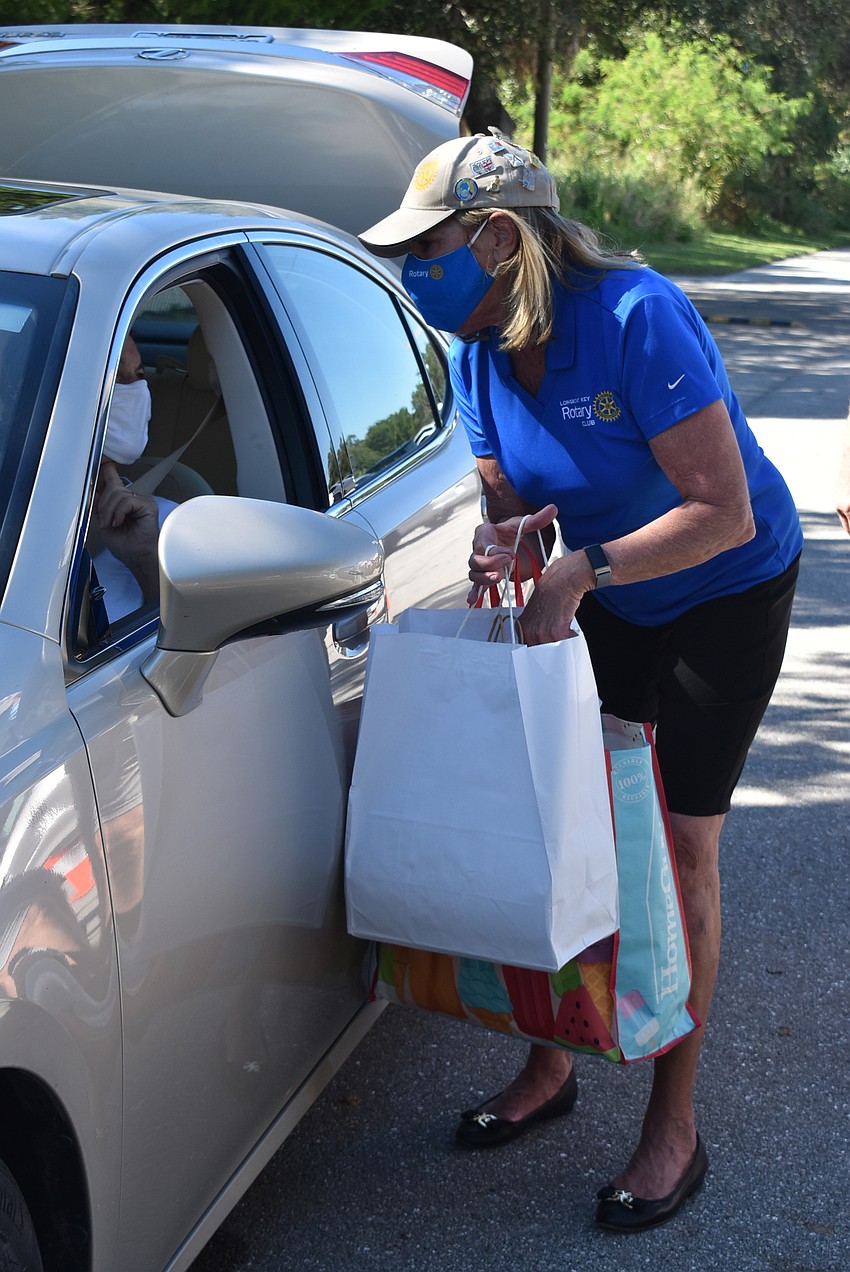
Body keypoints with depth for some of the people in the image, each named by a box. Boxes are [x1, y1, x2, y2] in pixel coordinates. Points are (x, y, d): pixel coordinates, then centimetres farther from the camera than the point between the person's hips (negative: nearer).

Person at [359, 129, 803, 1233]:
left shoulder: (637, 319, -30)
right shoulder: (478, 352, -8)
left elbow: (725, 513, -30)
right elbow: (509, 498, 1)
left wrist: (580, 571, -35)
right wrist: (503, 539, -23)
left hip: (727, 593, -6)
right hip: (606, 596, 7)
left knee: (678, 849, -4)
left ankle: (674, 1129, 11)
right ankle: (551, 1065, 26)